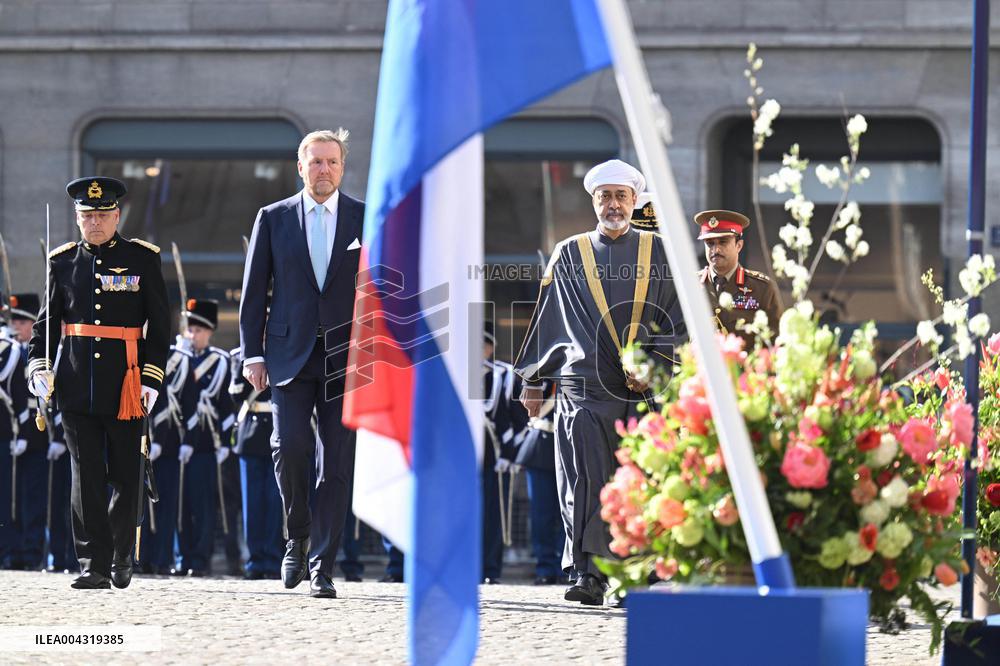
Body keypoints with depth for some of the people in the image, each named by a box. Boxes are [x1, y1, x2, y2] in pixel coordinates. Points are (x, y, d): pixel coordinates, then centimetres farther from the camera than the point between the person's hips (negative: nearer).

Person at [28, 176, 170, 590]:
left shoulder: (142, 259, 1)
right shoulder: (63, 262, 8)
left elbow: (159, 323, 1)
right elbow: (47, 321, 12)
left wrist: (151, 378, -6)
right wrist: (38, 365, -3)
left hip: (125, 384, -1)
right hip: (77, 384, 1)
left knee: (125, 476, 7)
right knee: (87, 477, -4)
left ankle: (121, 556, 25)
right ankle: (94, 565, -4)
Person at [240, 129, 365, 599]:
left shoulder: (366, 219, 7)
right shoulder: (274, 219, 8)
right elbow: (254, 291, 8)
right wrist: (252, 354, 1)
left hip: (346, 359, 0)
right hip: (290, 356, 0)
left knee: (337, 463, -3)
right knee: (290, 446, -15)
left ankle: (322, 567, 2)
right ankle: (298, 536, 9)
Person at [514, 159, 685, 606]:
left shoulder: (659, 254, 12)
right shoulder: (569, 255, 13)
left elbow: (678, 319, 9)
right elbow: (547, 319, 15)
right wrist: (533, 381, 12)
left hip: (647, 390, 0)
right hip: (585, 388, 0)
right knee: (584, 484, -10)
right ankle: (587, 574, -12)